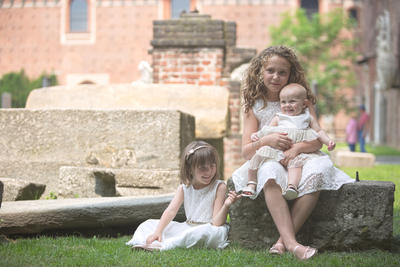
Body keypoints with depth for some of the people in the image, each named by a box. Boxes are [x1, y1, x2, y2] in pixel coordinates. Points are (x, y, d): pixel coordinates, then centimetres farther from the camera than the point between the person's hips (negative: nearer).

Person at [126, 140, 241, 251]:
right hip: (187, 228, 5)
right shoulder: (184, 187, 5)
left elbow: (216, 223, -14)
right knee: (149, 224, 4)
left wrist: (226, 205, -33)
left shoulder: (219, 187, -9)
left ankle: (163, 246, -41)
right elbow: (171, 210, -7)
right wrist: (157, 232, -20)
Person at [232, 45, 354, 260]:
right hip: (268, 161, 0)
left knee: (317, 172, -34)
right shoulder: (254, 106, 6)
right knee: (270, 174, -37)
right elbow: (246, 151, 2)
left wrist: (297, 148, -24)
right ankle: (291, 243, -46)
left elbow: (318, 141, -2)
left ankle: (283, 240, -36)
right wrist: (267, 141, -20)